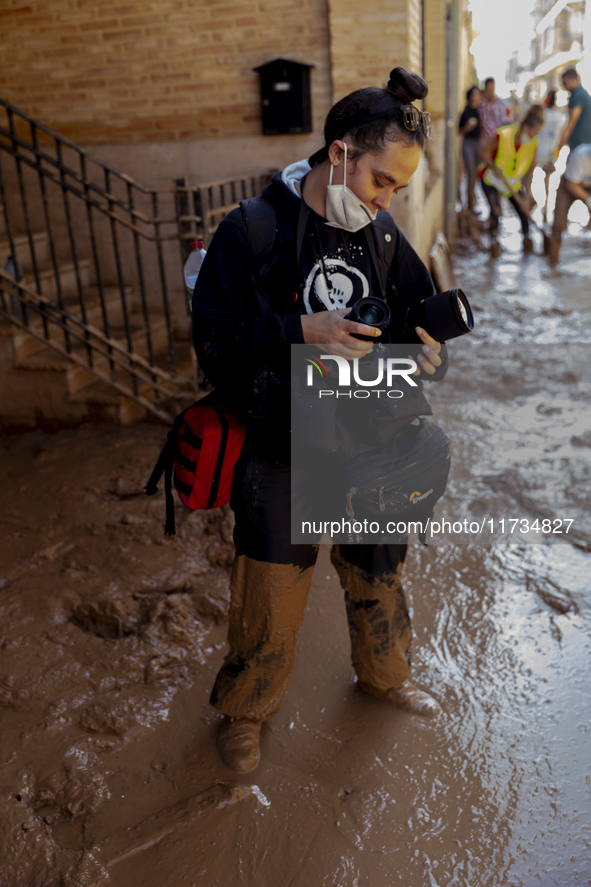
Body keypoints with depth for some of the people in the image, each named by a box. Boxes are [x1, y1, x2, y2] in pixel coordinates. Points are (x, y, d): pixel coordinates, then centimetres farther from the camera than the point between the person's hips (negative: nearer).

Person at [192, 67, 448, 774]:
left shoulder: (382, 235, 2)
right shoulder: (251, 231, -12)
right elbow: (212, 337, -16)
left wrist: (428, 349, -13)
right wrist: (301, 330, -29)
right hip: (277, 451, -4)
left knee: (377, 570, 21)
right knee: (270, 594, 8)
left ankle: (384, 675, 52)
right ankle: (244, 708, 39)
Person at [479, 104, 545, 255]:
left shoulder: (533, 144, -13)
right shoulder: (502, 135, -25)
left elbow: (529, 172, -8)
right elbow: (484, 152, -13)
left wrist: (527, 196, -11)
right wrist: (494, 167, -28)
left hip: (513, 182, 4)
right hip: (492, 180, -3)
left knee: (523, 209, -3)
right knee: (496, 210, -18)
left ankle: (526, 238, 20)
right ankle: (494, 240, 4)